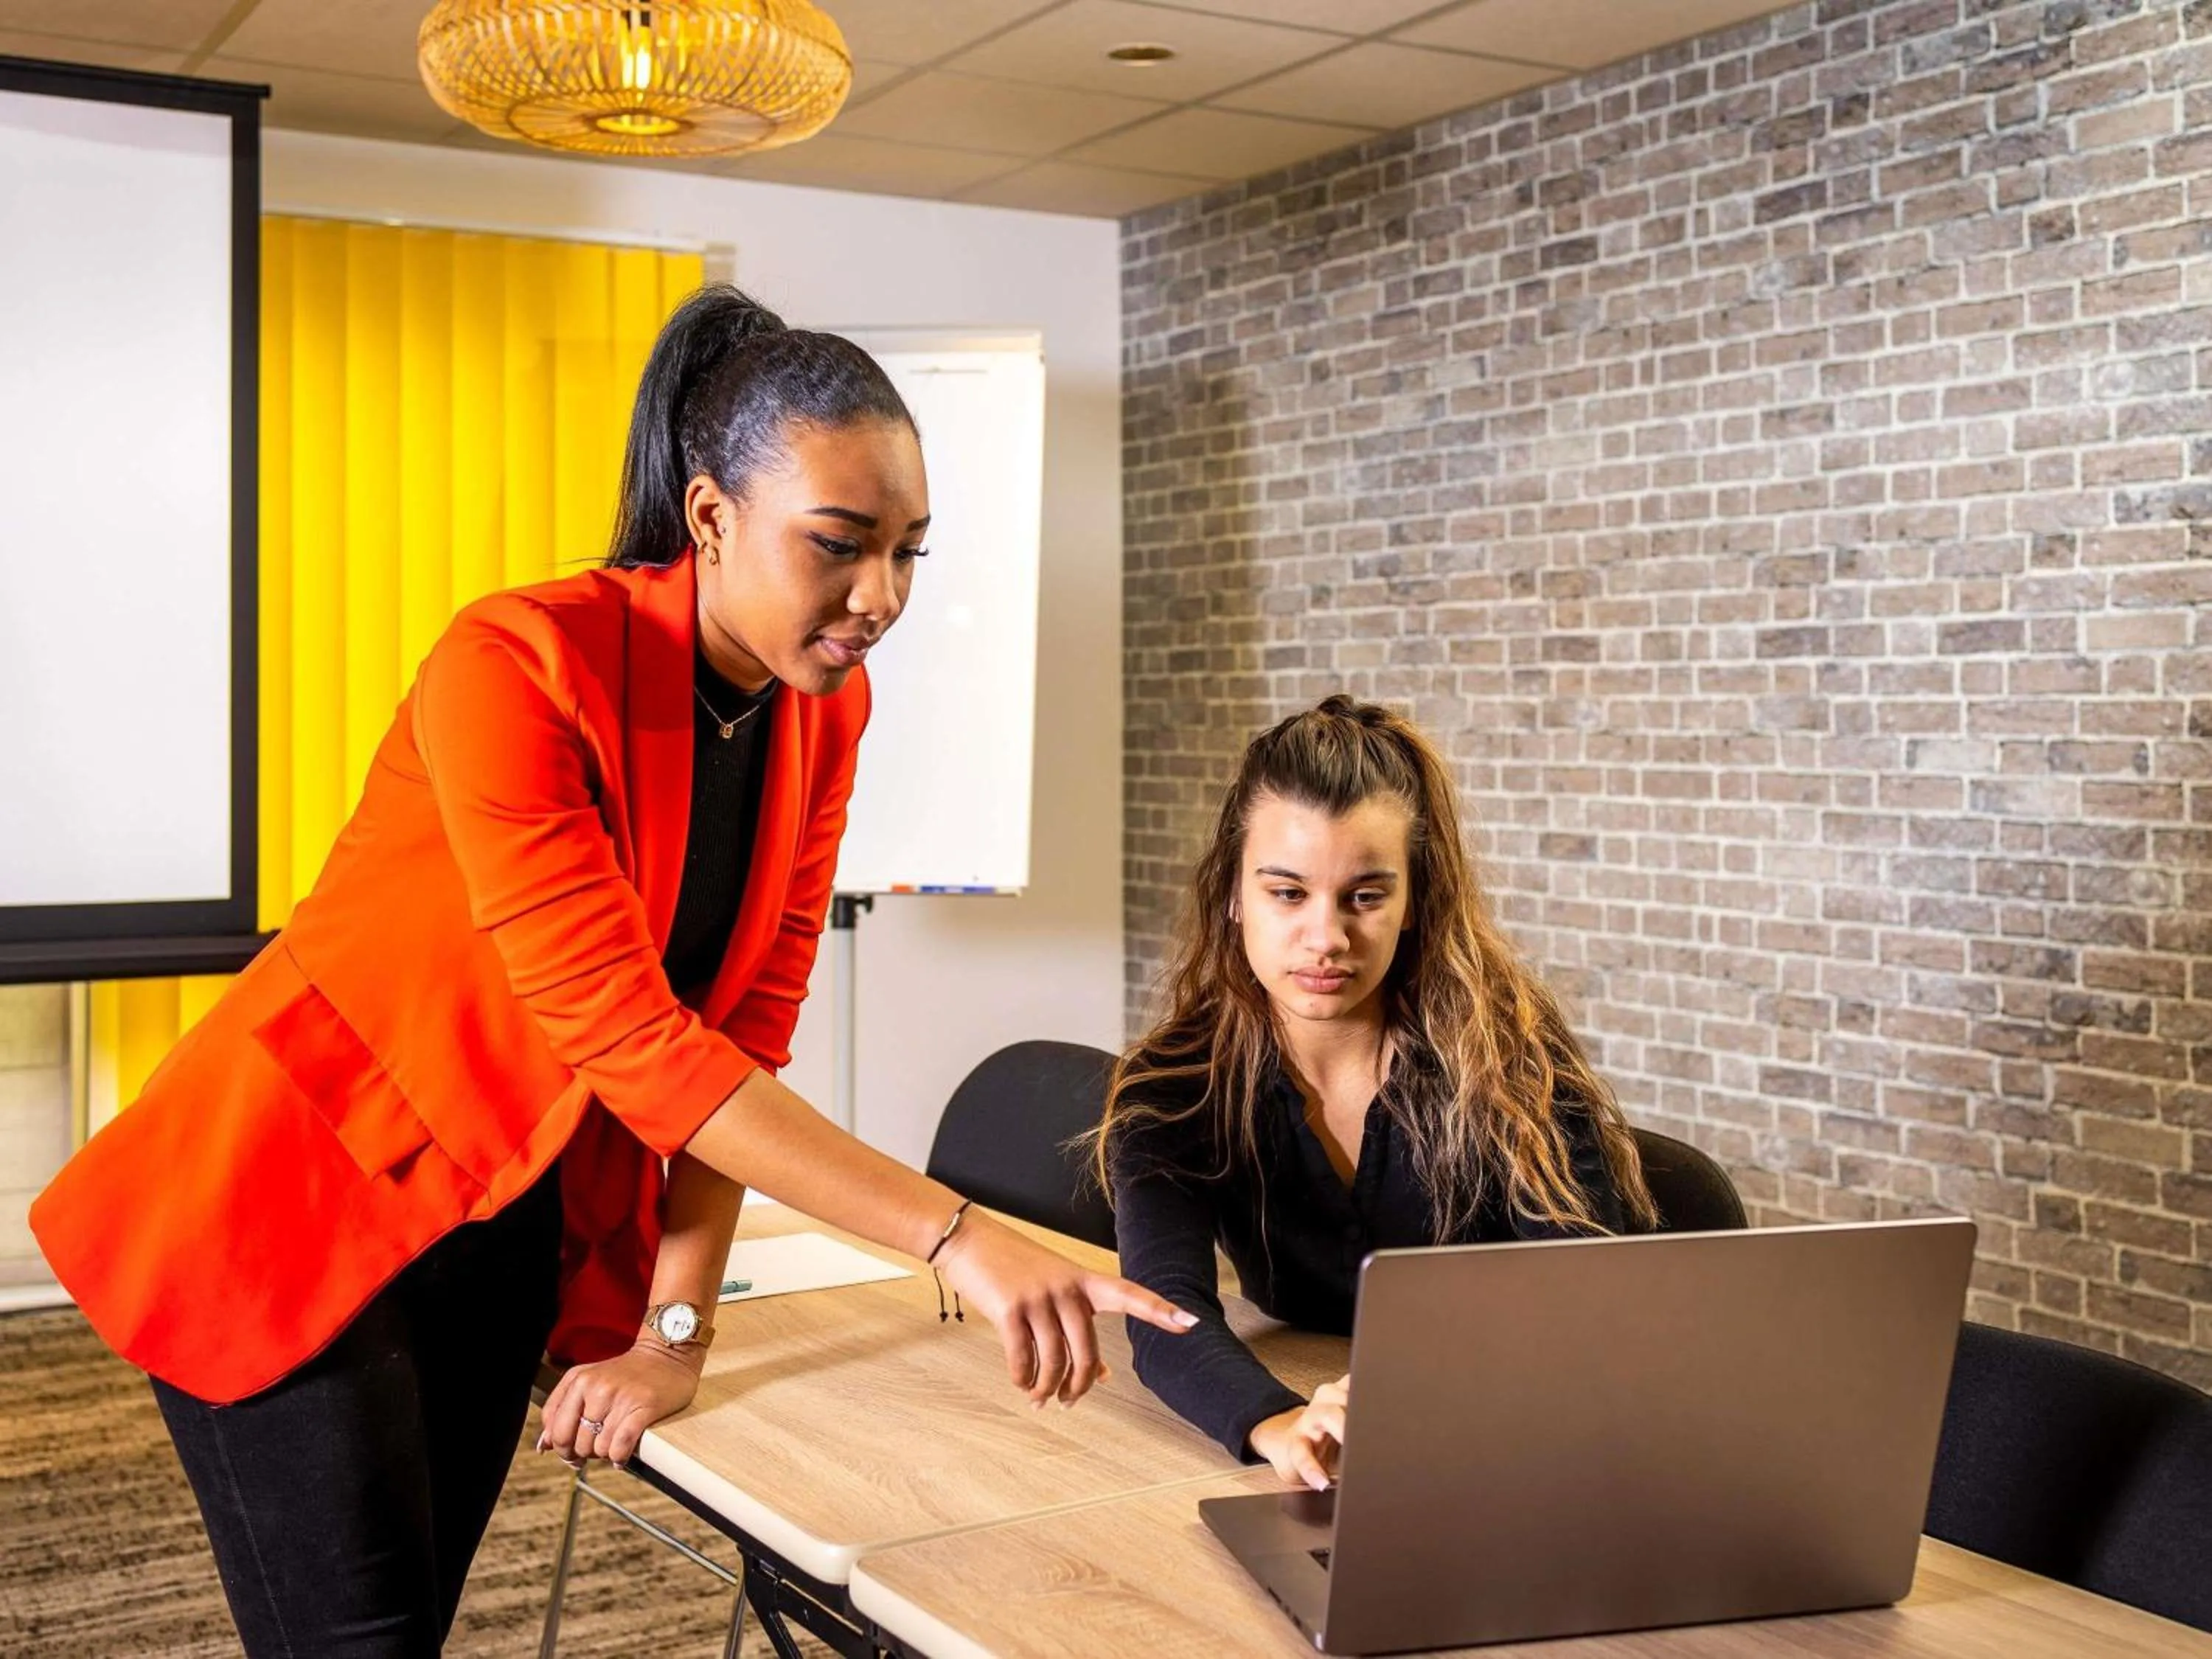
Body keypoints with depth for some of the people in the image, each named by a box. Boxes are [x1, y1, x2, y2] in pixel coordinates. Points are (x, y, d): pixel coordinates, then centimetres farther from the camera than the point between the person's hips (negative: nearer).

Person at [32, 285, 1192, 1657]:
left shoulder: (828, 710, -6)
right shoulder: (517, 666, -27)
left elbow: (747, 1029, -3)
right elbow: (628, 1034, -31)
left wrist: (678, 1329, -8)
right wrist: (957, 1236, -35)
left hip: (509, 1225, 6)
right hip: (298, 1197, -6)